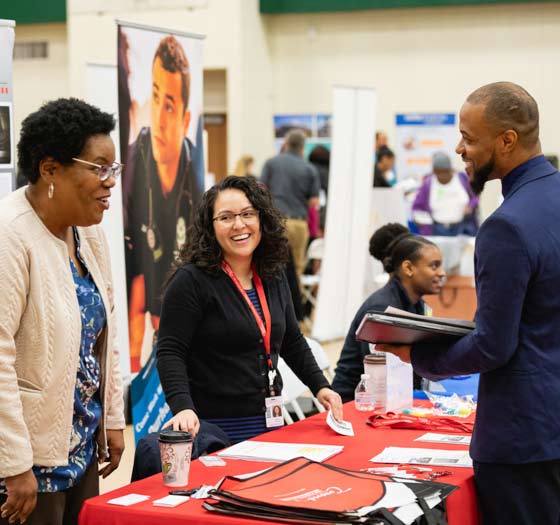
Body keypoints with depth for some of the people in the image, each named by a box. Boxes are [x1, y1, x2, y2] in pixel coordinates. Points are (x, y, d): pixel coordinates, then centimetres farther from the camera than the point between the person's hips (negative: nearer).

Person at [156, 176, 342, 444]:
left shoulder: (273, 277, 9)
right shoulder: (191, 280, -12)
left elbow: (292, 341, 20)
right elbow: (170, 352, -17)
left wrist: (320, 387, 9)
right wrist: (183, 407, -31)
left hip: (269, 422, 7)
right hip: (215, 427, -6)